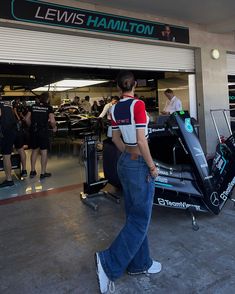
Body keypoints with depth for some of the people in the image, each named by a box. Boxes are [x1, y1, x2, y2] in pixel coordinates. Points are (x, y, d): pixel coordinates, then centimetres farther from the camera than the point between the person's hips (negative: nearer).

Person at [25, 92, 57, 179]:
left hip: (33, 131, 4)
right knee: (44, 151, 5)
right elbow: (52, 121, -15)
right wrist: (54, 127, 4)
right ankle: (43, 173, 10)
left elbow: (27, 118, 6)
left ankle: (32, 171, 24)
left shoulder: (33, 106, 7)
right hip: (43, 132, -4)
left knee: (34, 150, 17)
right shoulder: (48, 107, -4)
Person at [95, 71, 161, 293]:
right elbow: (141, 141, -20)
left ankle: (139, 264, 30)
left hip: (124, 162, 8)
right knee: (140, 219, 5)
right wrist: (152, 166, -9)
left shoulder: (114, 109, 5)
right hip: (140, 164, -8)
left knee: (134, 216, 17)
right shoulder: (138, 104, -16)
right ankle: (108, 262, 4)